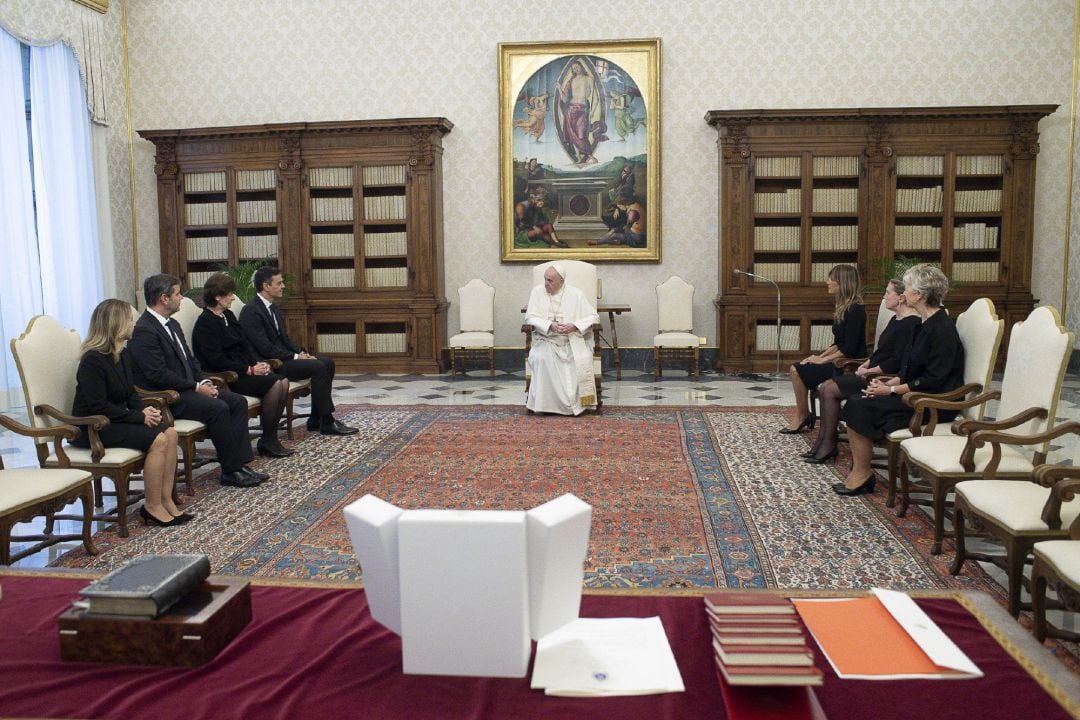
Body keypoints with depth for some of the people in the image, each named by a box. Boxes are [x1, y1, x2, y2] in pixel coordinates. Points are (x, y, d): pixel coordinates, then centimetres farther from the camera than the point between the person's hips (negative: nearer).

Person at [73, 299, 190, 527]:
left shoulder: (122, 356, 10)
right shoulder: (92, 360, -18)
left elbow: (131, 393, 16)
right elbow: (99, 407, -22)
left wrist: (143, 410, -5)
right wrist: (139, 417, -20)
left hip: (116, 420, 9)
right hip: (93, 429, -9)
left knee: (170, 433, -10)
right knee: (157, 440, -23)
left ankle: (166, 501, -9)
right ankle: (153, 507, -13)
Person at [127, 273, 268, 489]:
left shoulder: (172, 325, 16)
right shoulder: (143, 330, -15)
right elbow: (158, 374, -21)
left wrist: (204, 381, 1)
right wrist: (196, 387, -17)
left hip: (187, 388, 10)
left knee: (238, 402, -6)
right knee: (218, 408, -27)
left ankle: (240, 464, -9)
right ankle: (231, 471, -16)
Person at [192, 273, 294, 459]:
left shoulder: (228, 315, 15)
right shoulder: (206, 323, -12)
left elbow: (245, 344, 16)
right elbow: (216, 360, -19)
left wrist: (258, 363, -3)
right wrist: (250, 370, -18)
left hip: (243, 369, 9)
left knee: (283, 381, -11)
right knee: (274, 384, -23)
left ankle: (271, 437, -6)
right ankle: (267, 442, -11)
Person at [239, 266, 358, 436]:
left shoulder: (273, 307, 15)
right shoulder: (251, 312, -16)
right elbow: (265, 348, -22)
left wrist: (301, 352, 0)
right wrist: (295, 357, -17)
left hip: (283, 356, 10)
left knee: (328, 363, -2)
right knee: (318, 367, -23)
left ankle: (316, 420, 0)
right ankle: (326, 422, -16)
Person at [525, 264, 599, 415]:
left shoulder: (576, 294, 1)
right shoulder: (538, 291, 3)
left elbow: (593, 317, 1)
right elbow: (530, 317, -3)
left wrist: (574, 326, -17)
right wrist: (550, 326, -20)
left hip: (572, 340, 0)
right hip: (546, 340, 0)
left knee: (583, 358, -29)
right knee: (541, 358, -32)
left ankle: (577, 403, -14)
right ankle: (545, 402, -20)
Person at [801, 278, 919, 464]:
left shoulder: (910, 324, -15)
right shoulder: (895, 320, 17)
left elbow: (898, 362, -21)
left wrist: (869, 371, -15)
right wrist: (865, 364, 7)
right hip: (871, 374, 10)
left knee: (830, 390, -17)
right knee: (824, 387, -4)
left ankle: (828, 446, -8)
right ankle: (822, 443, -4)